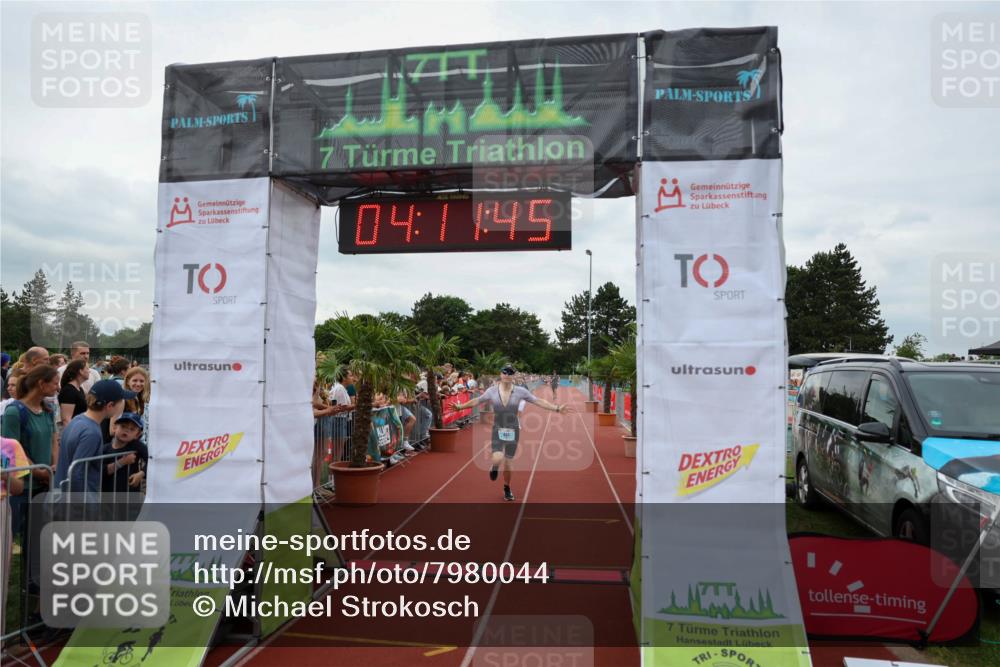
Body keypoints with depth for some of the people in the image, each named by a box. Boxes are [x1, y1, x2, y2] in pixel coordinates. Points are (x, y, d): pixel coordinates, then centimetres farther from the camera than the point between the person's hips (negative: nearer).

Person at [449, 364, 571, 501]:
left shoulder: (520, 391, -7)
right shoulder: (492, 391, -5)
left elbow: (539, 401, -6)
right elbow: (476, 401, 6)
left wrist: (557, 408, -12)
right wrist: (460, 406, 4)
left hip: (513, 430, 1)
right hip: (498, 429, 0)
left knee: (507, 461, 8)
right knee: (498, 458, -20)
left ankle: (507, 488, 34)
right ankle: (494, 466, 19)